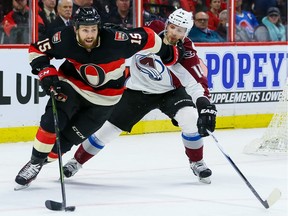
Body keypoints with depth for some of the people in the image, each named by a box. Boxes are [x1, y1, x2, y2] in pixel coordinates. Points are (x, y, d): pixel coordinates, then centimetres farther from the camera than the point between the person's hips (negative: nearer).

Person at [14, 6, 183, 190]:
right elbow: (36, 50, -9)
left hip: (104, 98, -1)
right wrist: (46, 73, -21)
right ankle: (35, 162, 0)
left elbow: (146, 37, -18)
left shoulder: (115, 40, -31)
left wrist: (168, 52, -6)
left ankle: (46, 158, 23)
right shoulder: (65, 39, -24)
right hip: (72, 85, 1)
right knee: (51, 122, -18)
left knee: (70, 135, -2)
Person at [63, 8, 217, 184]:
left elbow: (197, 84, -31)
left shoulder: (187, 53, -26)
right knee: (109, 129, -1)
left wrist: (206, 107, -46)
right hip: (138, 90, 1)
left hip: (170, 91, -1)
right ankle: (76, 161, 20)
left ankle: (197, 163, -2)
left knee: (191, 120, -26)